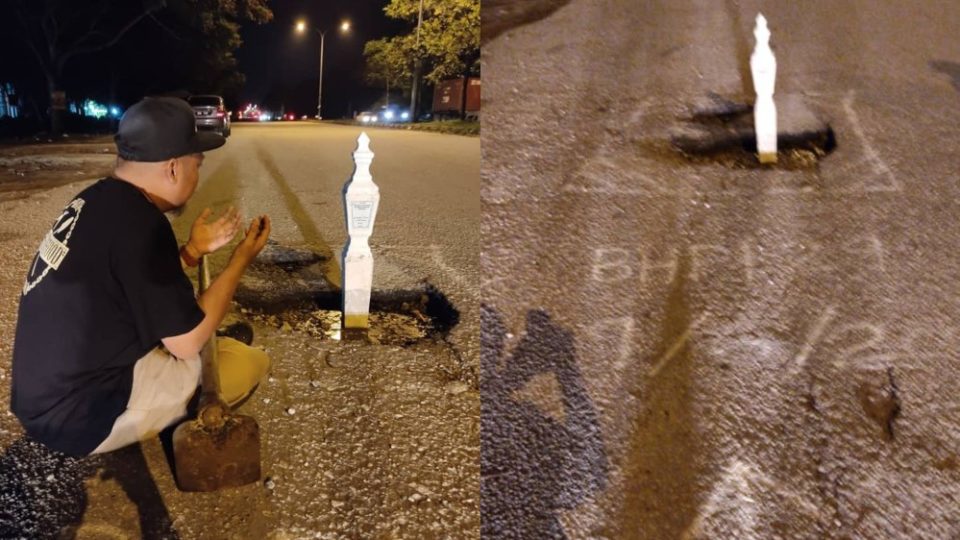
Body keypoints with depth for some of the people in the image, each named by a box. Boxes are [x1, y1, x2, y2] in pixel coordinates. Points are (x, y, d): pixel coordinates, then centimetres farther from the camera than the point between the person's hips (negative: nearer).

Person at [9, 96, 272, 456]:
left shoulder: (96, 200, 4)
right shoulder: (140, 224, -23)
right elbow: (187, 343, -16)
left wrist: (193, 251, 13)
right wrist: (242, 257, -8)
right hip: (83, 415, -9)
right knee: (251, 362, -3)